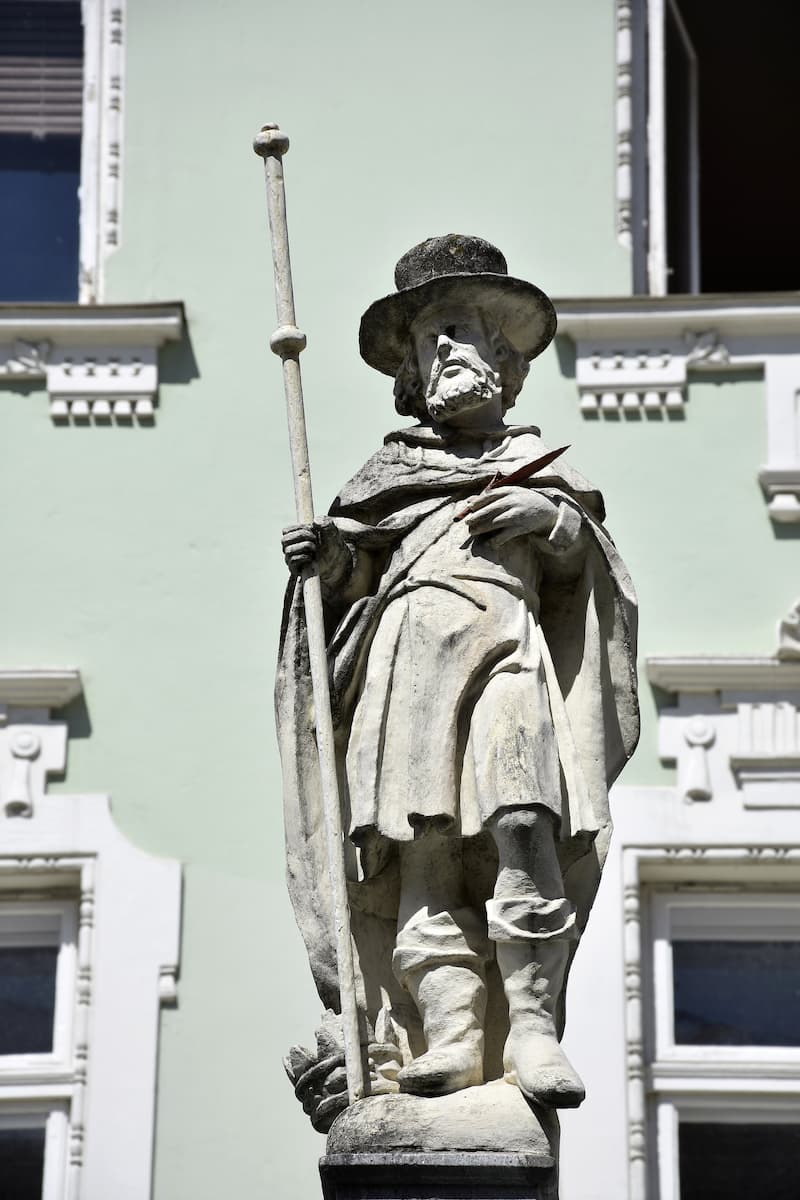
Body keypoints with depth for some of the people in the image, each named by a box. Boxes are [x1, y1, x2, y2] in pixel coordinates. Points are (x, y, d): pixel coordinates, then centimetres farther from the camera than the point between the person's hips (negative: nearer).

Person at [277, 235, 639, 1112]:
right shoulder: (388, 469, 27)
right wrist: (330, 560, 1)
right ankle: (452, 1032, -23)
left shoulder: (532, 462, 26)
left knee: (522, 827, -22)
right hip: (406, 651, 1)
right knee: (422, 846, -15)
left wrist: (560, 522, -1)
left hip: (506, 645, -1)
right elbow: (360, 576, 22)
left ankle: (532, 1027, -26)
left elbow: (589, 574, 19)